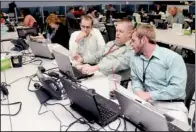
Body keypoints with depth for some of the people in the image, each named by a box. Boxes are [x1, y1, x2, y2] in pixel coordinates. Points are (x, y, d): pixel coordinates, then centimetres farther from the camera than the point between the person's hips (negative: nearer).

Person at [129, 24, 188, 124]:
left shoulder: (173, 58, -12)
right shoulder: (135, 58, 7)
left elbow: (178, 88, -18)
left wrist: (150, 95, -20)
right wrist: (138, 92, -9)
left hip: (171, 105, -4)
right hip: (147, 102, 5)